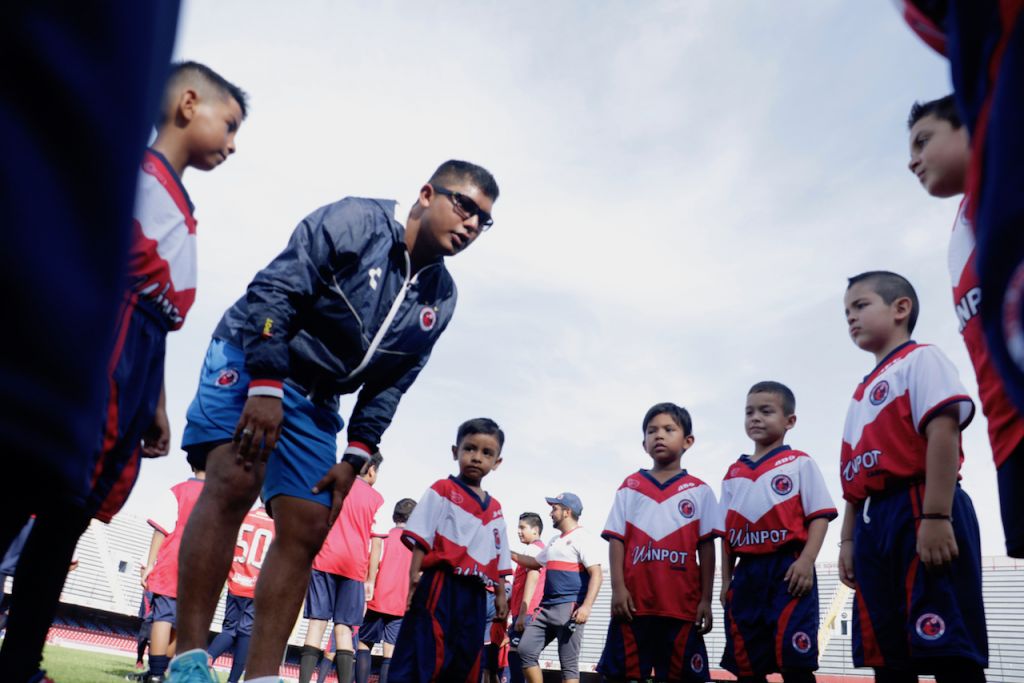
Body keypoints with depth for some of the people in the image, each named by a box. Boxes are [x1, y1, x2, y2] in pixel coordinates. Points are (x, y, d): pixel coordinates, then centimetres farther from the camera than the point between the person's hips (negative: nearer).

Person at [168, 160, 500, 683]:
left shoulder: (440, 298, 5)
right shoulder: (355, 221, -12)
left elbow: (390, 385, 7)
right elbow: (273, 291, -20)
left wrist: (355, 457, -2)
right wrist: (266, 385, -27)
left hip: (314, 401, 6)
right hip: (251, 361, -6)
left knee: (306, 531, -3)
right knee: (234, 483, -25)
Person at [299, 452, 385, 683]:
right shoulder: (377, 499, 8)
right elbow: (376, 542, 4)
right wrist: (370, 580, 6)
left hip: (324, 560, 0)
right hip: (355, 568, 0)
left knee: (317, 622, -1)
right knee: (344, 627, 3)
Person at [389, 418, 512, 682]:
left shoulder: (494, 509, 17)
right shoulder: (442, 490, 1)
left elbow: (499, 559, 20)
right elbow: (421, 535, -6)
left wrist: (500, 595, 15)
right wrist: (415, 574, -14)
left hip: (475, 593, 6)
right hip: (441, 585, -6)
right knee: (418, 658, -10)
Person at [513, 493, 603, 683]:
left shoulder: (583, 537, -6)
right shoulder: (555, 541, 21)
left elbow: (596, 574, -15)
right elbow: (535, 563, 36)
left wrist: (586, 606, -26)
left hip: (569, 607, -9)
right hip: (547, 607, 9)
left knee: (568, 663, -6)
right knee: (526, 651, 2)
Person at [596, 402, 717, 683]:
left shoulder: (699, 491, 6)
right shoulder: (630, 487, 8)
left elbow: (706, 547, 5)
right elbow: (616, 540, 5)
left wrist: (706, 599, 0)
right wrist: (618, 588, -5)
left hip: (682, 603, 0)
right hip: (634, 600, 1)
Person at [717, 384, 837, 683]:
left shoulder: (800, 463, 4)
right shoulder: (733, 473, 17)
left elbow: (819, 515, -3)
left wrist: (806, 561, -17)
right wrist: (726, 580, 12)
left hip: (787, 569, -5)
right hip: (746, 573, 5)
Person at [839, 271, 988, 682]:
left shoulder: (919, 360, 2)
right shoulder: (863, 392, 26)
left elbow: (943, 431, -14)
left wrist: (935, 516, -23)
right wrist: (849, 539, 17)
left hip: (918, 509, -9)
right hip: (874, 522, 9)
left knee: (948, 649, -10)